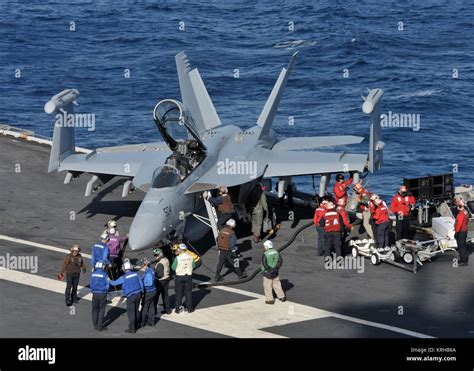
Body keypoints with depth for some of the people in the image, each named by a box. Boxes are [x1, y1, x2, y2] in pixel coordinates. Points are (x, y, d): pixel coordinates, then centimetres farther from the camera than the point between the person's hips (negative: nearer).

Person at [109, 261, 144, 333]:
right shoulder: (136, 274, 1)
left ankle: (132, 329, 5)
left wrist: (109, 281, 18)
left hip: (131, 296, -6)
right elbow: (141, 284, 6)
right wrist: (142, 292, 20)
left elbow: (114, 283, -3)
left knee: (131, 312, 2)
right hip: (138, 294, 6)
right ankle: (137, 325, 33)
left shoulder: (124, 277, -13)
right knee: (136, 310, 21)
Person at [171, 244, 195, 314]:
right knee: (188, 292, 13)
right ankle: (189, 308, 18)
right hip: (188, 276, 3)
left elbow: (173, 268, -10)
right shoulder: (190, 257, -7)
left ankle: (177, 308, 12)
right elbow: (193, 266, 4)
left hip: (179, 276, -3)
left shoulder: (178, 258, -17)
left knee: (178, 293, 8)